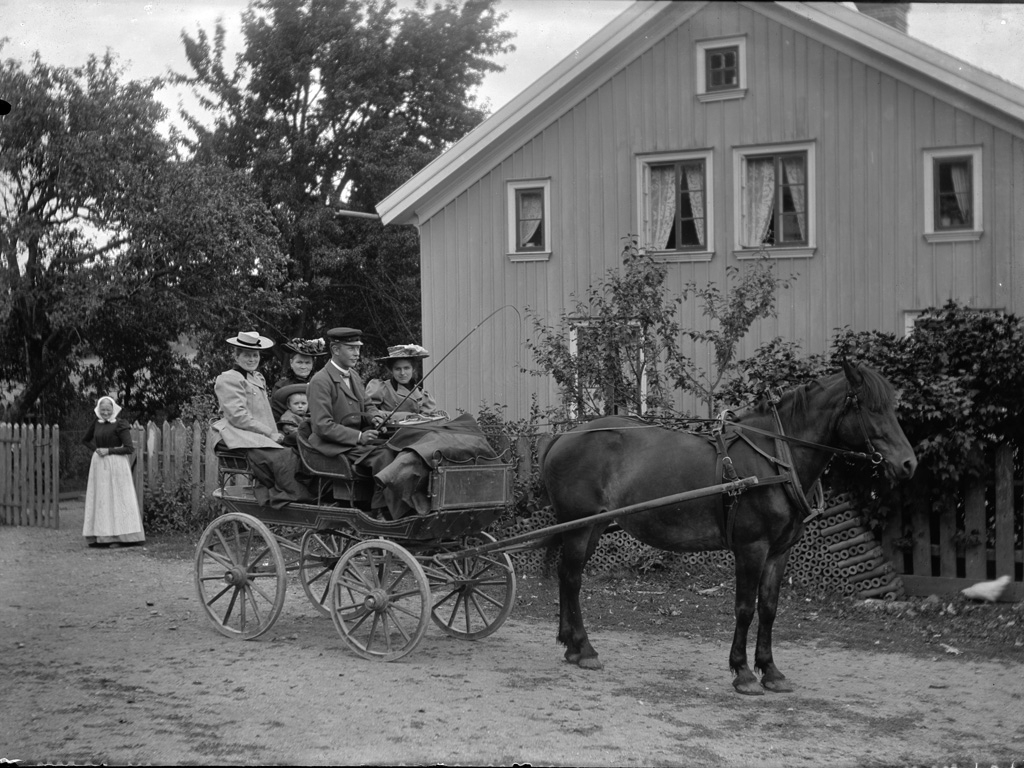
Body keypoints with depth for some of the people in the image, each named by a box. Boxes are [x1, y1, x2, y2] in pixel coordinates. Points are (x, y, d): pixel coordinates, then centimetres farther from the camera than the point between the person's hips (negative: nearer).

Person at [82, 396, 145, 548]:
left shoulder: (120, 424, -8)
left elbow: (129, 448, -12)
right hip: (99, 465, 5)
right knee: (100, 499, 4)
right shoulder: (96, 423, 8)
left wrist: (109, 450, -13)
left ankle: (121, 536, -1)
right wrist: (96, 449, 7)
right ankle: (100, 537, 7)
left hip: (116, 465, -5)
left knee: (117, 499, -4)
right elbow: (86, 440, 25)